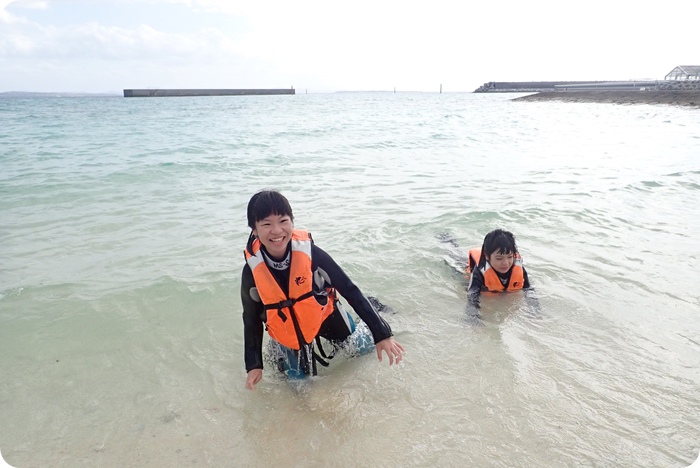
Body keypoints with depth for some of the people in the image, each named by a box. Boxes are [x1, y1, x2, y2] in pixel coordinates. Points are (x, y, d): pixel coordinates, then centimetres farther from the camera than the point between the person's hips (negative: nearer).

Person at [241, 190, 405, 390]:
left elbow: (350, 289, -22)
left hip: (326, 316, 0)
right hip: (288, 334, 0)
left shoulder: (310, 253, -30)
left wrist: (381, 333, -24)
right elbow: (252, 319, -7)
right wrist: (254, 365, -10)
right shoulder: (252, 272, -25)